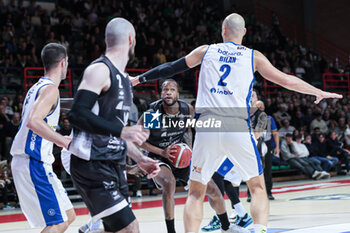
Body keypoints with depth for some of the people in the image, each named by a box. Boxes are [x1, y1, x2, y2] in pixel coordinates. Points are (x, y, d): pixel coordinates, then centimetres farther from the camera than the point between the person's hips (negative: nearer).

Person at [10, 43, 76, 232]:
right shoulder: (50, 88, -12)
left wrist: (60, 140, 25)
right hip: (33, 164, -10)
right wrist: (65, 142, -25)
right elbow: (33, 121, -28)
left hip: (25, 161, 10)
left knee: (68, 216, 13)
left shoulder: (37, 87, 18)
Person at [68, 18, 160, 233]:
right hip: (92, 165, -9)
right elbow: (77, 114, -21)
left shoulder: (123, 78, 18)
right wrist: (122, 131, -25)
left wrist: (140, 159, 20)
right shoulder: (100, 70, -10)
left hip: (114, 166, 9)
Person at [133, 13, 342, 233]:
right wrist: (319, 92, 27)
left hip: (207, 127, 1)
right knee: (258, 188, 13)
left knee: (196, 193, 12)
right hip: (238, 128, -1)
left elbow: (171, 68, 19)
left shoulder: (205, 51, 14)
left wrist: (138, 79, 33)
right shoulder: (253, 56, 10)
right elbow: (286, 80, 14)